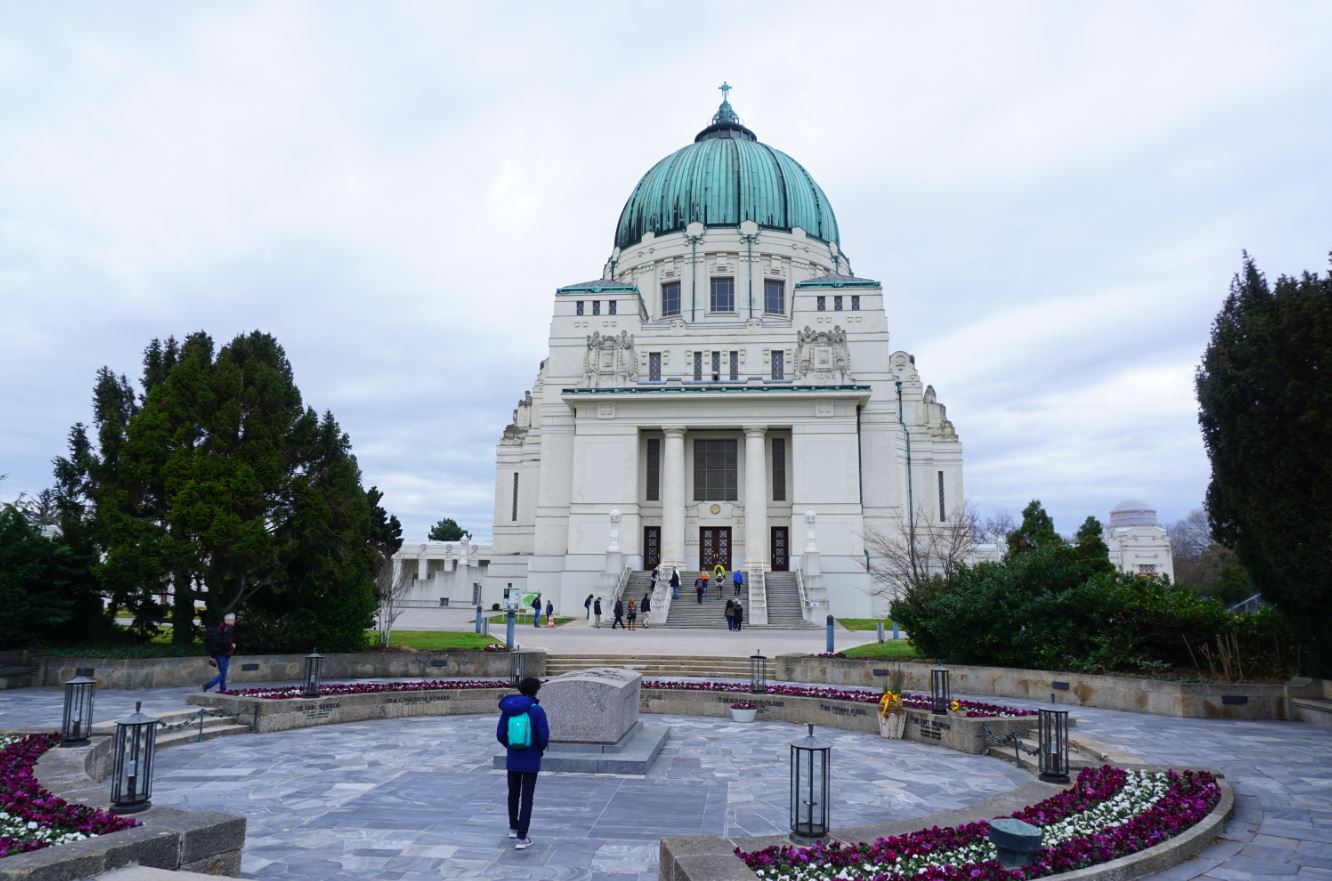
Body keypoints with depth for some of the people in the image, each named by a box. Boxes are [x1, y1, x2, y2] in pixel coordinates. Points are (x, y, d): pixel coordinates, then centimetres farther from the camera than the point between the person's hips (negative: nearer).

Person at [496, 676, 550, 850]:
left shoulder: (508, 709, -4)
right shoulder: (537, 710, -15)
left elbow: (500, 735, -1)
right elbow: (544, 737, -17)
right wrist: (540, 749, 4)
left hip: (513, 759, 4)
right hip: (531, 761, -4)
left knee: (513, 794, 22)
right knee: (526, 798, 3)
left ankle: (513, 828, 38)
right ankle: (521, 838, -3)